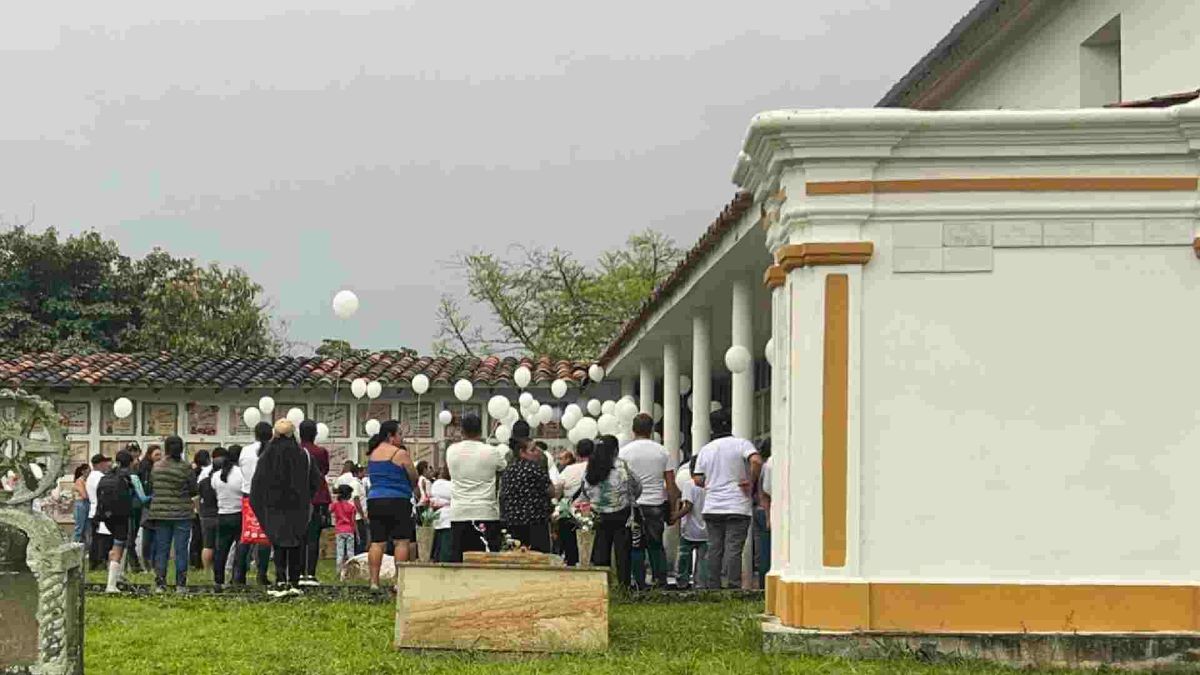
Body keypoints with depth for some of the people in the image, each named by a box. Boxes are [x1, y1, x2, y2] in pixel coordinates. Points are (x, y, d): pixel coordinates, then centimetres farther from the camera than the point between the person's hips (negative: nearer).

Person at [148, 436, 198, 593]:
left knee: (161, 550, 8)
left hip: (160, 513, 3)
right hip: (181, 514, -3)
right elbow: (194, 491, -4)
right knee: (181, 550, 2)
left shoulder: (156, 467, 0)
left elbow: (151, 486, 7)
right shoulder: (186, 468, -10)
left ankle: (159, 584, 6)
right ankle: (180, 585, 2)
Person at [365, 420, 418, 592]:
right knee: (401, 541, -2)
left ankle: (374, 581, 0)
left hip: (374, 500, 6)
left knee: (377, 542, 4)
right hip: (397, 501, -6)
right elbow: (414, 478, -1)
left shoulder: (372, 454, 12)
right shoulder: (400, 453, -7)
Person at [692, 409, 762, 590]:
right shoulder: (741, 444, -4)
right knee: (734, 549, -6)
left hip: (712, 507, 4)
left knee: (714, 548, 9)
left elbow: (697, 480, 7)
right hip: (737, 507, -4)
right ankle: (733, 587, -11)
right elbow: (756, 461, -22)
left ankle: (712, 587, 10)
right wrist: (751, 482, -10)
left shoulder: (705, 450, 8)